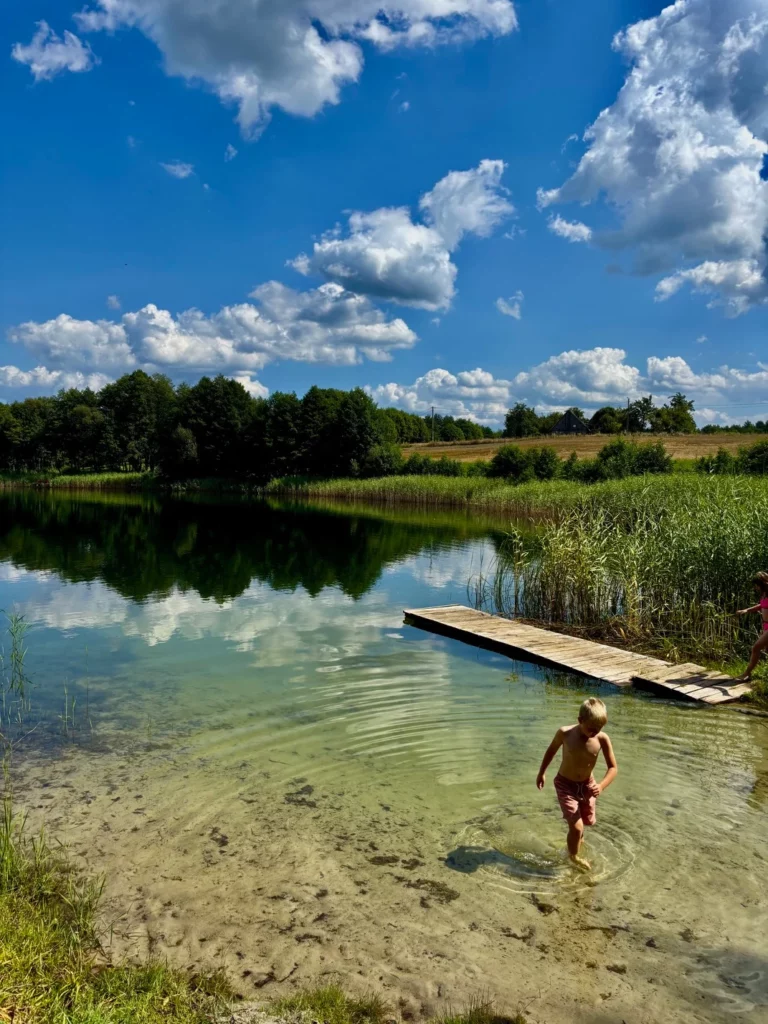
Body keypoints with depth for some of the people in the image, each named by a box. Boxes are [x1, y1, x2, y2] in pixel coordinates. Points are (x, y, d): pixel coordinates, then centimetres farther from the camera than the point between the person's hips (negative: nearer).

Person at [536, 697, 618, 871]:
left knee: (588, 821, 25)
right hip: (565, 784, -3)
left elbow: (613, 768, -15)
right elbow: (552, 749, -3)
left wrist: (602, 785, -33)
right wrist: (542, 772, 6)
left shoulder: (602, 739, -22)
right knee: (576, 827, -13)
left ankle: (578, 837, 61)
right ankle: (574, 858, 17)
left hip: (587, 785, 3)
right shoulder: (565, 733, -24)